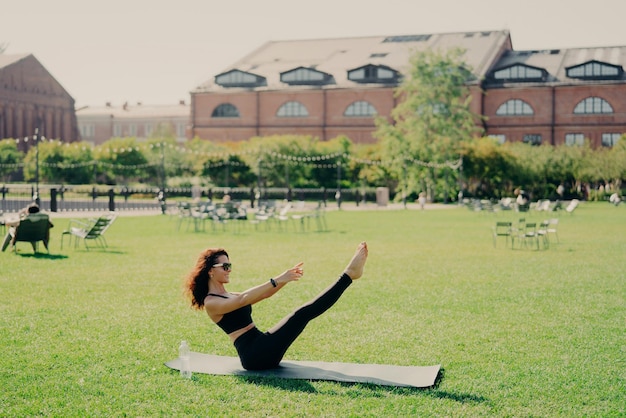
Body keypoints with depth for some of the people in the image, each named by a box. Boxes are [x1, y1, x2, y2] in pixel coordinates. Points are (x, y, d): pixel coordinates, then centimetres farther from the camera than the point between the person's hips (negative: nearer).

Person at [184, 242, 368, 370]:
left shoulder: (229, 296, 22)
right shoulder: (211, 303, -6)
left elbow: (265, 294, 15)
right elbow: (243, 300, -24)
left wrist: (287, 278, -1)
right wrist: (277, 281, -30)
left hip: (262, 347, 9)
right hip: (253, 354, -9)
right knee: (303, 313, -20)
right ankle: (348, 274, -22)